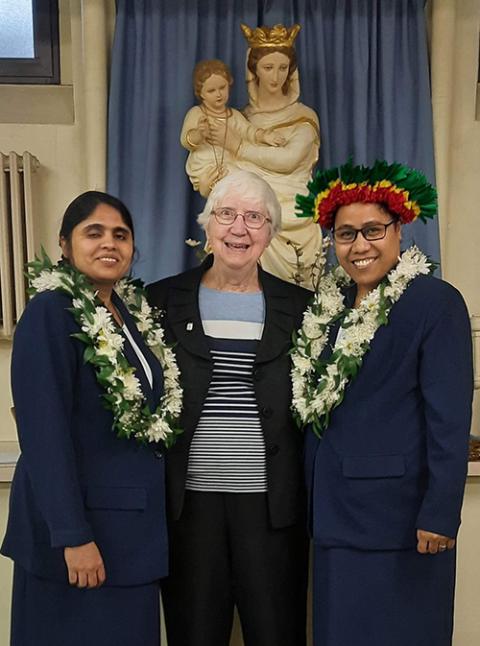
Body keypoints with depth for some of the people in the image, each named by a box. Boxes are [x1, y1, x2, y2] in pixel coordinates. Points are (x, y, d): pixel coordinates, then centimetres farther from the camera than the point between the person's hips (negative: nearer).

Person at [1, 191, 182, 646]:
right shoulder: (50, 311, -13)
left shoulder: (136, 313, 9)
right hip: (79, 522, -7)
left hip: (136, 522, 7)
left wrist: (151, 517, 9)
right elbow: (44, 432, -18)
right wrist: (73, 536, -20)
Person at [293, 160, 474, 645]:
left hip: (398, 513, -6)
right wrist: (315, 501, 13)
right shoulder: (327, 305, 8)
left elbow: (450, 420, -15)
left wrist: (439, 516, -17)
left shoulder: (436, 302, -11)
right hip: (335, 513, 7)